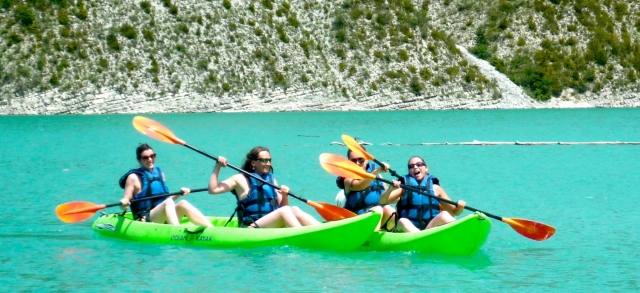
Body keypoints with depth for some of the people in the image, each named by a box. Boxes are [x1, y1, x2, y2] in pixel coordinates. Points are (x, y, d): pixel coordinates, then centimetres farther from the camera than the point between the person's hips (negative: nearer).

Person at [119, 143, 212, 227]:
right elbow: (123, 207, -4)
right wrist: (124, 204, -26)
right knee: (168, 202, -30)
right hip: (145, 221, -6)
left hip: (164, 220, 6)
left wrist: (178, 194, 11)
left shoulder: (159, 173, 17)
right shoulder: (134, 177, 0)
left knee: (183, 204, -21)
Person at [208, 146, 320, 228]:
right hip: (251, 228, -6)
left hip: (273, 227, 6)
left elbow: (280, 207, 17)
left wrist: (285, 196, -3)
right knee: (284, 211, -27)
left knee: (294, 210, -21)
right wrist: (217, 167, -8)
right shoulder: (240, 179, 5)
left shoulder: (271, 180, 20)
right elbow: (213, 190, -3)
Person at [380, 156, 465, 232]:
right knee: (402, 221, -33)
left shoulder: (435, 188, 13)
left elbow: (454, 212, 15)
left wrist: (460, 207, -8)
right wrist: (391, 189, -20)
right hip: (408, 230, -1)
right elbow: (382, 201, -1)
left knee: (444, 215, -23)